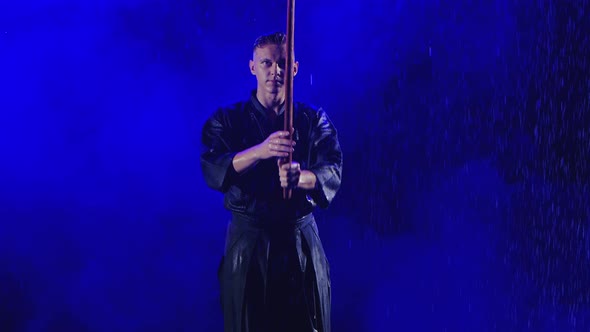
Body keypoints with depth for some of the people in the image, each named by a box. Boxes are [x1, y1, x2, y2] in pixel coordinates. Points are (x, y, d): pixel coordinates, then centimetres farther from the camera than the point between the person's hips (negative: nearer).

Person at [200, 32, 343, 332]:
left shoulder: (315, 120, 6)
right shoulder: (226, 120, 3)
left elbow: (332, 172, -9)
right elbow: (212, 171, -14)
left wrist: (300, 178, -32)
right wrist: (260, 151, -32)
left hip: (301, 243, 1)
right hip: (248, 243, -1)